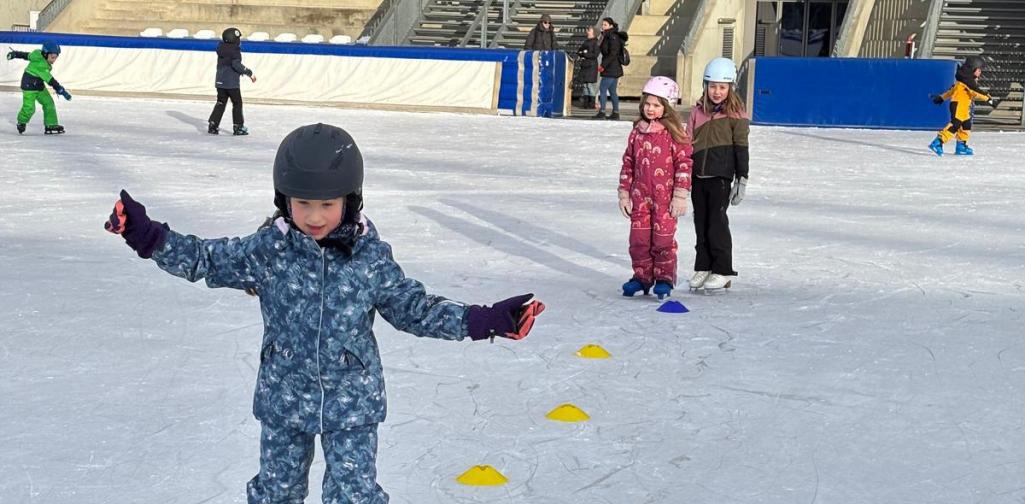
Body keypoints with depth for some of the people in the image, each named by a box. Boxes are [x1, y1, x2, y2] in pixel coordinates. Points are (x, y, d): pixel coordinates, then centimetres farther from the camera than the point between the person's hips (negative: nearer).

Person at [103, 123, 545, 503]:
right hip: (284, 399, 2)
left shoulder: (371, 257, -10)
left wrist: (484, 320, -10)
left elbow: (413, 309, -2)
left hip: (352, 402, -1)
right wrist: (148, 236, -17)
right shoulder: (267, 250, -10)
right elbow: (206, 260, -4)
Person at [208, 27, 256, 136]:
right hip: (232, 82, -7)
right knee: (237, 103, 5)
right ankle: (238, 127, 7)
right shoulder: (235, 50, -15)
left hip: (220, 81, 7)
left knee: (221, 103, 13)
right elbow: (236, 65, -22)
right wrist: (249, 73, -15)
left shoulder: (221, 48, 9)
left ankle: (213, 125, 8)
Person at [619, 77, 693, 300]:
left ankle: (664, 278, 11)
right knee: (638, 238, 6)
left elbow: (684, 163, -8)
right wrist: (624, 193, 11)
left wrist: (680, 196, -11)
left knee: (663, 238, -2)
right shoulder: (638, 131, 9)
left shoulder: (674, 133, -7)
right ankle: (642, 276, 19)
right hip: (640, 195, 5)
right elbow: (628, 163, 14)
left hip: (665, 195, -5)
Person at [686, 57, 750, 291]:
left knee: (717, 222, -5)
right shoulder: (698, 112, 9)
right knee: (701, 222, 9)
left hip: (721, 176, -5)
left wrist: (742, 179, -4)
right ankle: (703, 268, 18)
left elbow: (741, 148, -2)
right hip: (698, 176, 5)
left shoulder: (736, 114, -3)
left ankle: (723, 271, 3)